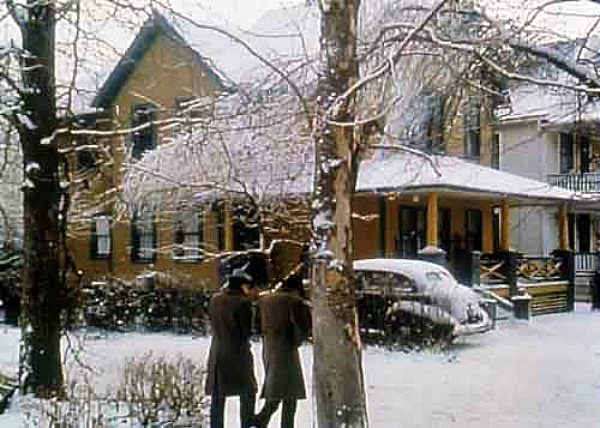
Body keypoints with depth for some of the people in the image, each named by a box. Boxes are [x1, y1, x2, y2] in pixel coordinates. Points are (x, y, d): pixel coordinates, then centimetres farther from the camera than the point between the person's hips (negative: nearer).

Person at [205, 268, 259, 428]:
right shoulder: (243, 302, -13)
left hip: (217, 353, 5)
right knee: (247, 393, 10)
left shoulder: (214, 300, 4)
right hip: (238, 353, -5)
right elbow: (247, 331, -11)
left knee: (217, 397, 11)